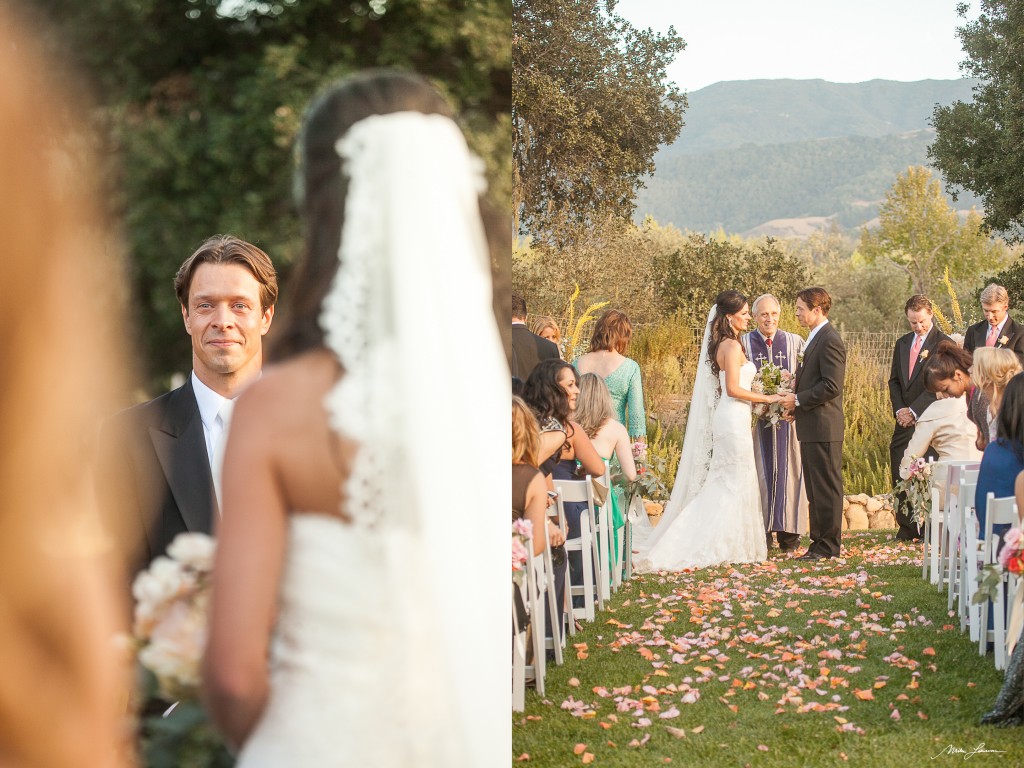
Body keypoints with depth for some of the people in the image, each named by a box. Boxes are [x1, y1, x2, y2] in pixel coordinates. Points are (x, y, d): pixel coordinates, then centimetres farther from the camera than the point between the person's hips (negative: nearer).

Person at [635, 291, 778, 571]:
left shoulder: (720, 345, 13)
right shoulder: (732, 346, -15)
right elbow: (733, 389, -20)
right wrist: (766, 398, -11)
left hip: (725, 418, 9)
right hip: (734, 419, -9)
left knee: (722, 481, 13)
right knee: (736, 482, -3)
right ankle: (730, 546, 1)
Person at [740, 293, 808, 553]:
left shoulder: (795, 342, 6)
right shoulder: (743, 343, 4)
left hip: (788, 417, 1)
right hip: (756, 418, -1)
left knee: (788, 471, 0)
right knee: (760, 472, 1)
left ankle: (788, 532, 5)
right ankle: (762, 531, 5)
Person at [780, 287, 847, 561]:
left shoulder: (829, 340, -15)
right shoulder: (816, 338, 17)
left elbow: (832, 385, -21)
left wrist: (799, 400, -15)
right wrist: (797, 402, 9)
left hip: (823, 425, -10)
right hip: (811, 426, 10)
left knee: (826, 486, -4)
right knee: (815, 487, 13)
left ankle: (828, 546, 1)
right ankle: (819, 540, 19)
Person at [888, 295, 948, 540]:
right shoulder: (902, 344, 17)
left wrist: (913, 410, -13)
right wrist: (899, 410, 1)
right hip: (904, 419, 6)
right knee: (900, 476, 1)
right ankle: (906, 528, 9)